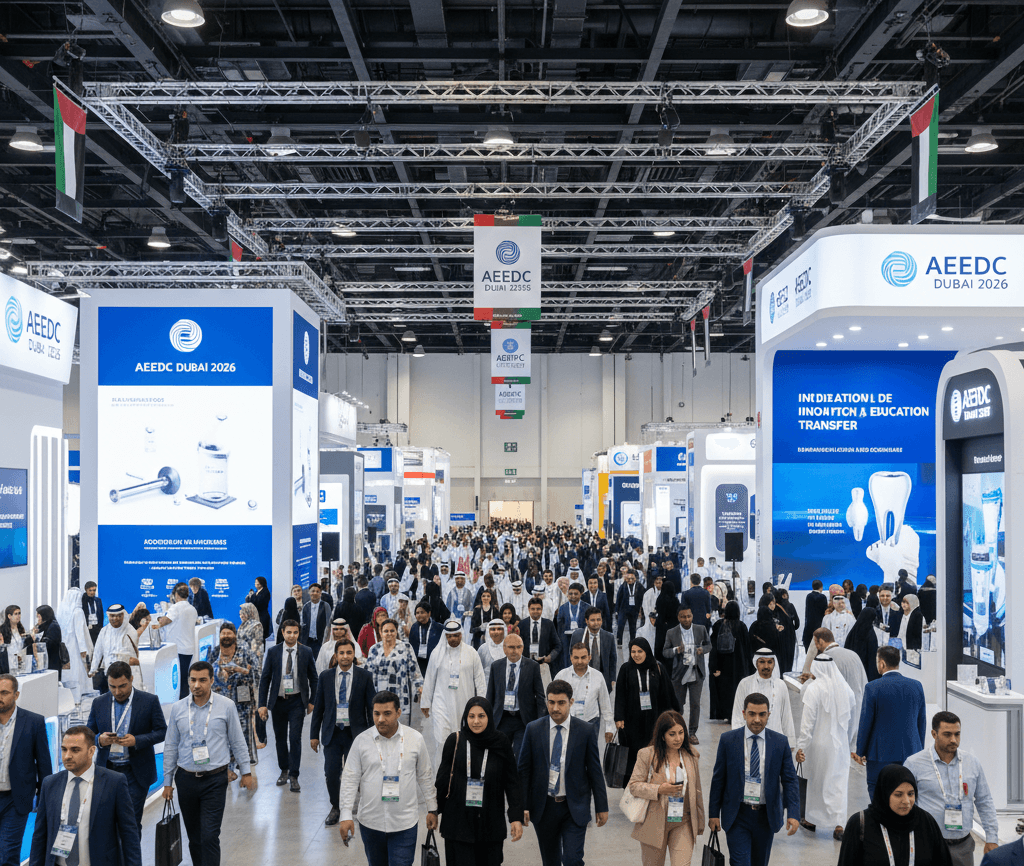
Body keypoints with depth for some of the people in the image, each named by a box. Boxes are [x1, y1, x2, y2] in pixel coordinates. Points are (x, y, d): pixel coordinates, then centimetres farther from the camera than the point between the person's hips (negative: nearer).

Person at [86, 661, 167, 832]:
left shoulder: (149, 701, -3)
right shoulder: (99, 703, 6)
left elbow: (161, 731, -2)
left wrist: (136, 740, -17)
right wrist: (100, 739, -12)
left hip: (136, 772, -3)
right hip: (106, 771, 3)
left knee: (132, 822, -3)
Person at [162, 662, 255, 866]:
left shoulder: (226, 706, -3)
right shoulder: (177, 708, 2)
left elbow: (238, 742, 5)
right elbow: (170, 747, 8)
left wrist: (246, 772, 6)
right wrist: (168, 781, 9)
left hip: (215, 780, -3)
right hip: (186, 779, 3)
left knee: (210, 836, -10)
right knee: (193, 836, 12)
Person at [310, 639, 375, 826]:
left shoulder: (364, 677, -2)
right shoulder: (325, 677, 3)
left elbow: (372, 707, 1)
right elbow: (318, 707, 8)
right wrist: (314, 734, 6)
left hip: (356, 733, -2)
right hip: (332, 732, 2)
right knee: (331, 773, -1)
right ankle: (335, 807, 21)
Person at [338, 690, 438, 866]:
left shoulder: (415, 739, -2)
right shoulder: (361, 741, -4)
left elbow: (425, 777, 7)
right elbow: (350, 780, -1)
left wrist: (432, 809, 10)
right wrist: (346, 815, -7)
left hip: (404, 824, -1)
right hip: (370, 822, 1)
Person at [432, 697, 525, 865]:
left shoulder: (501, 743, -1)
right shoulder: (455, 741, -2)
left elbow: (512, 782, 1)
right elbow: (443, 777, 6)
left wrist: (516, 817, -5)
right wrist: (434, 810, 8)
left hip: (490, 823, 1)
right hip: (459, 820, -1)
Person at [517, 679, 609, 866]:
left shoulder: (586, 731, -5)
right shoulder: (534, 729, -2)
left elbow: (595, 771, 0)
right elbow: (524, 770, 2)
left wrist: (602, 807, 2)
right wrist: (522, 806, -3)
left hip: (575, 808, -2)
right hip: (543, 807, 2)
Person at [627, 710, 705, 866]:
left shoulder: (691, 756, 5)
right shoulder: (647, 755, -6)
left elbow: (696, 791, 13)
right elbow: (633, 786, -5)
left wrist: (699, 824, 16)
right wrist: (659, 790, -21)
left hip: (683, 824, 2)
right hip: (654, 824, -1)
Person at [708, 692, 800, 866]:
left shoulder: (780, 743, -1)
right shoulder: (728, 740, -4)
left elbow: (790, 780, -1)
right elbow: (718, 779, 1)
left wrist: (793, 814, -12)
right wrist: (713, 813, 0)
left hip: (766, 817, 2)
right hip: (737, 815, -2)